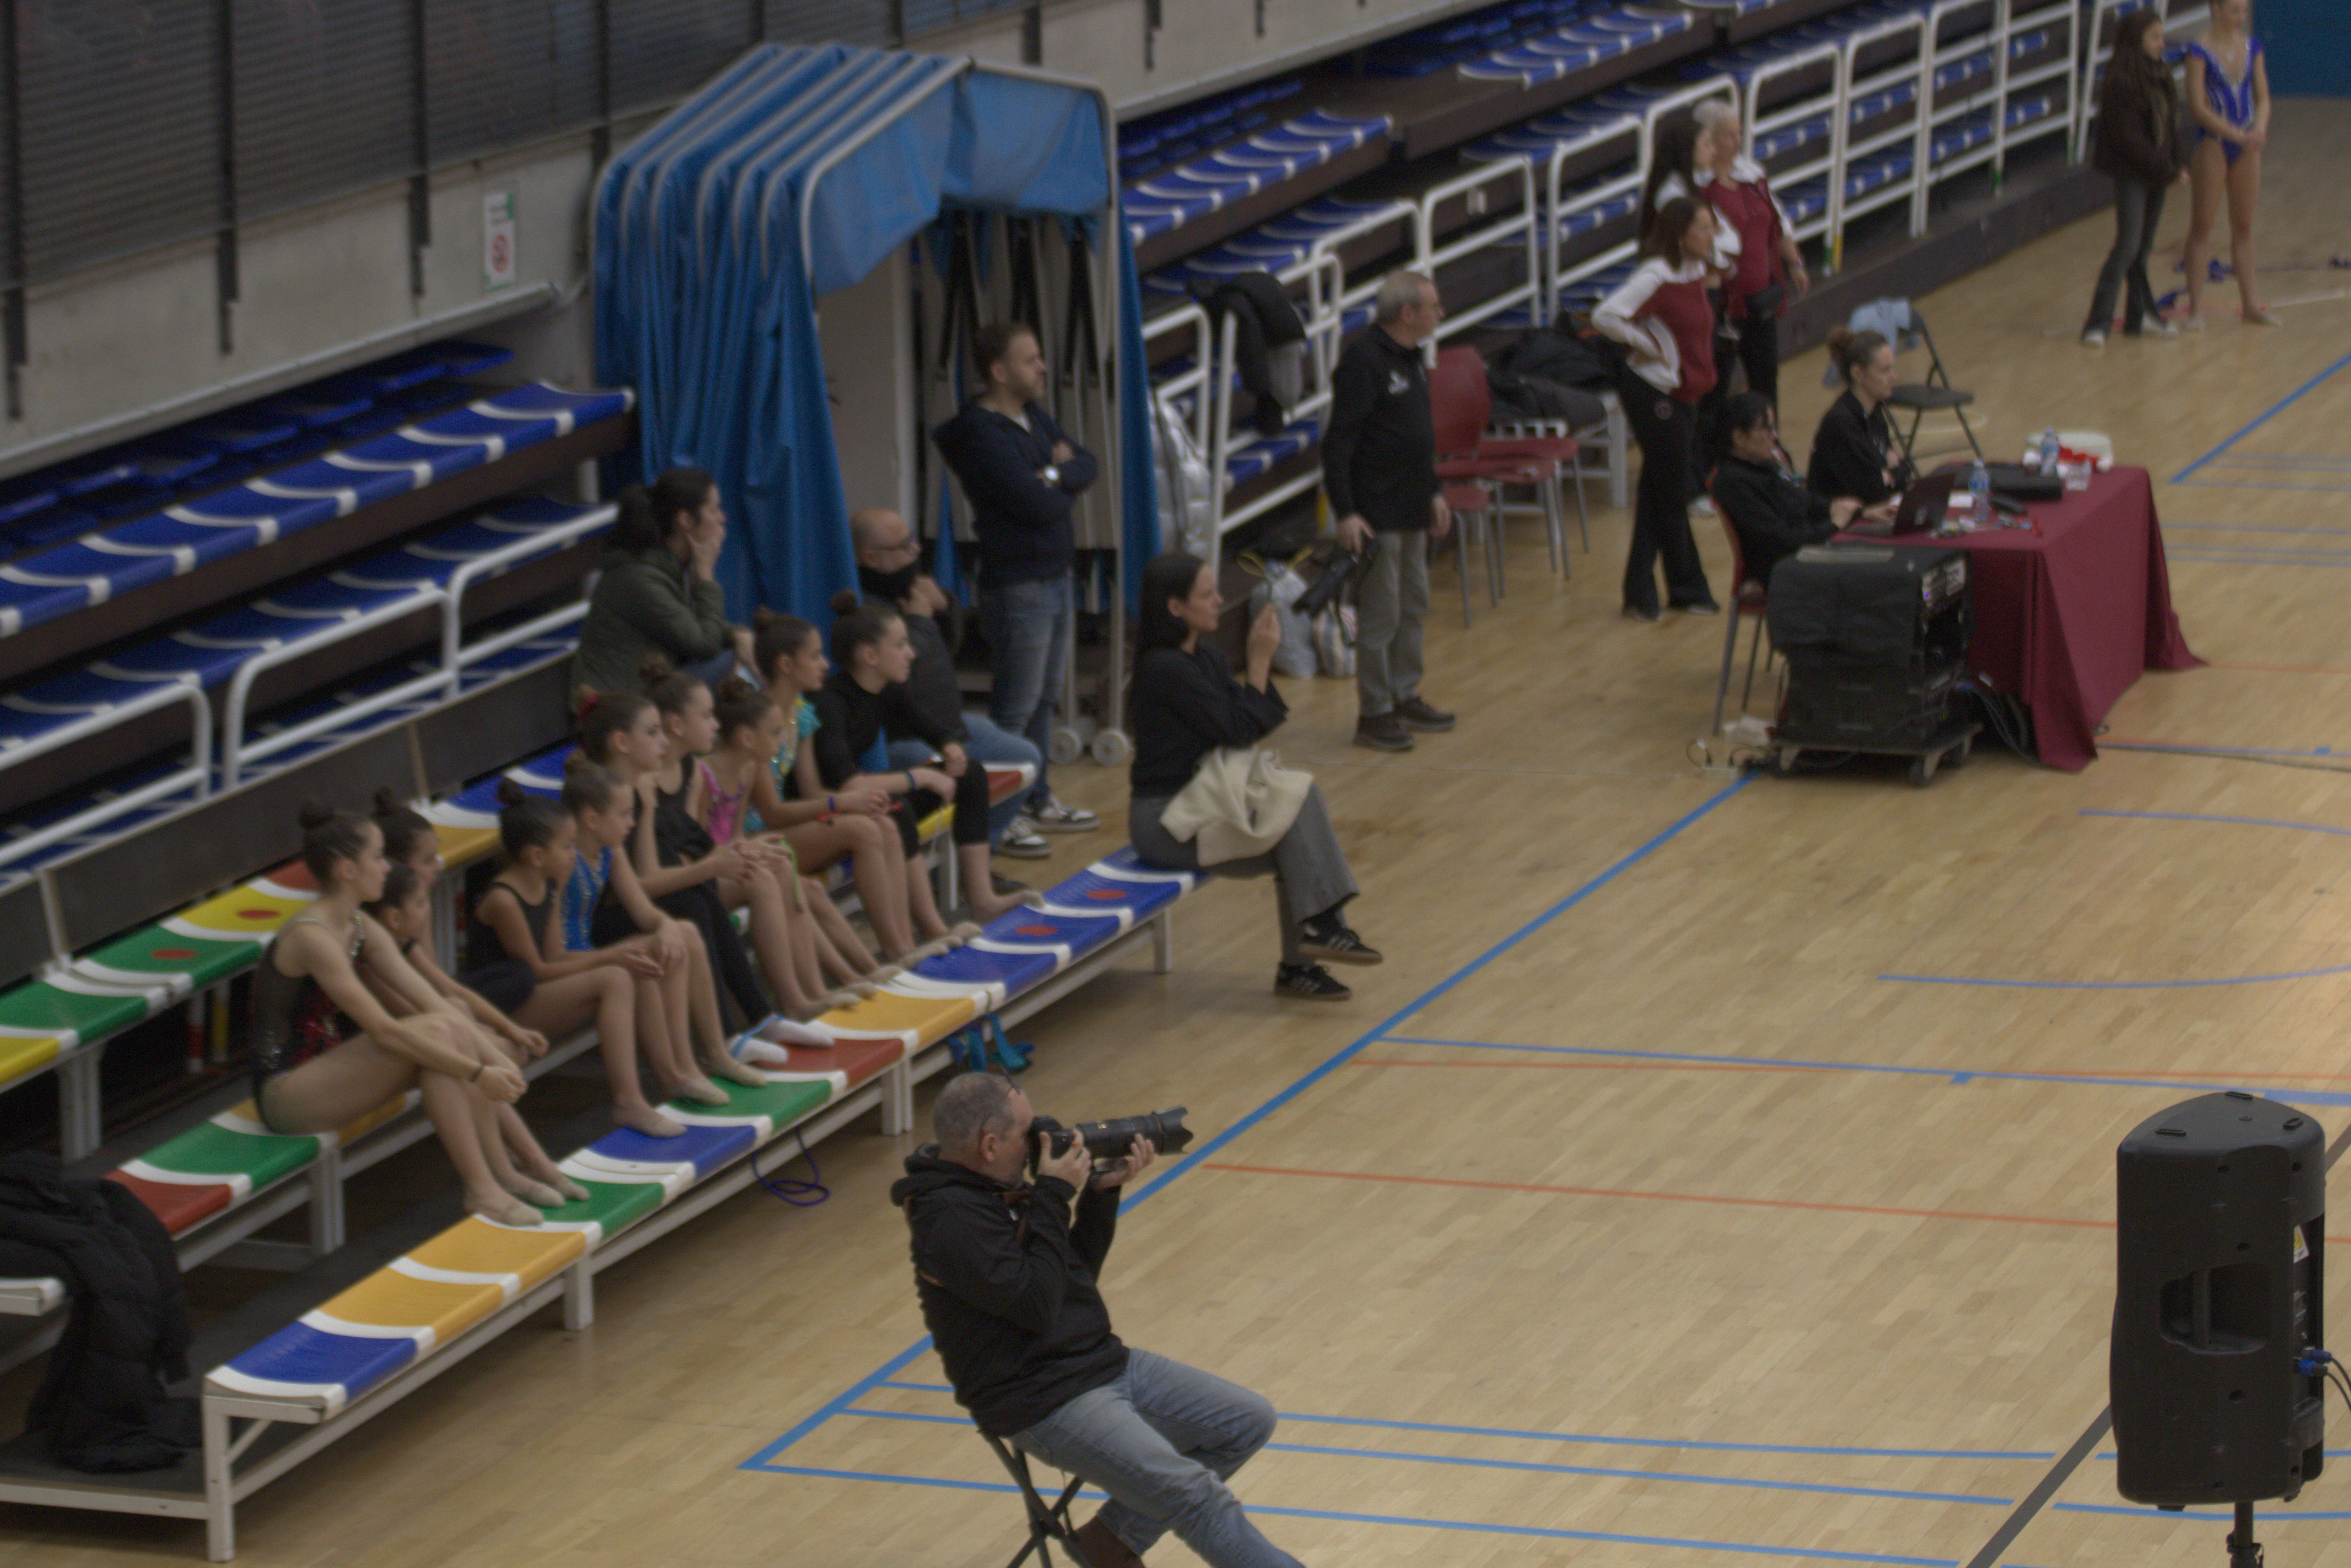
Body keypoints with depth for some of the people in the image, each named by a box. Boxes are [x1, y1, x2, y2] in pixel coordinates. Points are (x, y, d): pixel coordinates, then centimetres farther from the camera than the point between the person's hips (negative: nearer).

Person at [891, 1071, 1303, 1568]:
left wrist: (1103, 1191, 4)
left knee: (1248, 1421, 4)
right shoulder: (948, 1218, -20)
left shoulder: (1000, 1189, 10)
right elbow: (1035, 1303, -25)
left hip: (1104, 1364, 10)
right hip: (1043, 1406, -10)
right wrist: (1054, 1196, -18)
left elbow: (1078, 1273, 18)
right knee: (1190, 1490, -23)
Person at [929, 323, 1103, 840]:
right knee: (1016, 708, -4)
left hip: (1056, 576, 9)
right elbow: (1037, 505, -24)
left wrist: (1057, 476, -14)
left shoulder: (1033, 417, 11)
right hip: (1018, 587, -9)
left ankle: (1037, 800, 25)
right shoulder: (981, 435, -19)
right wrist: (1067, 489, -2)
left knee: (1045, 698, 16)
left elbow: (1086, 464, 7)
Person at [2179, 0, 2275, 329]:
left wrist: (2259, 129, -13)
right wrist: (2237, 135, -23)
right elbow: (2197, 107, -15)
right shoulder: (2201, 52, -10)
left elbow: (2263, 98, 8)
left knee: (2244, 227, 12)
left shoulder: (2252, 47, 6)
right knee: (2202, 227, -1)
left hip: (2246, 145, 5)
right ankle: (2196, 308, 3)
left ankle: (2251, 303, 19)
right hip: (2213, 142, -5)